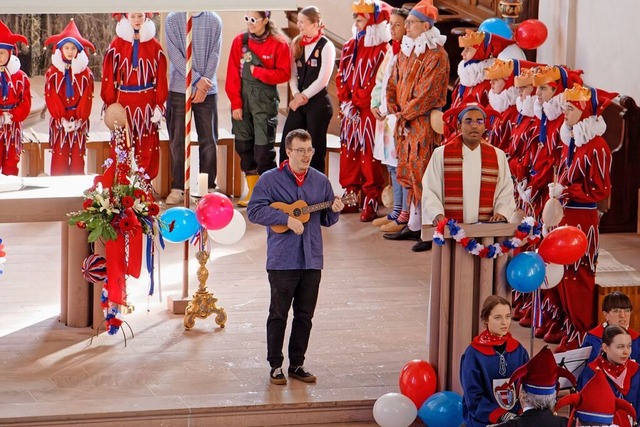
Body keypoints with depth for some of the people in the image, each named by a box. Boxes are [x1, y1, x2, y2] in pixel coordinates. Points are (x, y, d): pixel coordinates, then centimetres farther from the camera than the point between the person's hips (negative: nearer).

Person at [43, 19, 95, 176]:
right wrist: (62, 119, -11)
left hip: (79, 122, 0)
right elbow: (51, 98, -2)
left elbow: (87, 98, 0)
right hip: (59, 122, 0)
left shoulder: (86, 73, 4)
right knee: (59, 159, -4)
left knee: (78, 159, 0)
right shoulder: (52, 73, 3)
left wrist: (79, 119, -10)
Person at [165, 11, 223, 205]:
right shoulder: (172, 19, 1)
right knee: (178, 140, 1)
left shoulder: (214, 20, 5)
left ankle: (209, 186, 10)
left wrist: (204, 86, -10)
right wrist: (197, 80, -14)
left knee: (208, 140, 3)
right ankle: (178, 188, 7)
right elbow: (174, 54, -6)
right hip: (179, 89, -1)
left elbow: (215, 55, 0)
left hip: (207, 91, 1)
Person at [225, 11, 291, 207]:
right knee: (244, 146, 7)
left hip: (265, 100, -4)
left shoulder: (278, 43, -4)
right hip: (242, 97, 4)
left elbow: (284, 73, -6)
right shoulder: (240, 41, 3)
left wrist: (258, 72, -13)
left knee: (263, 147, -7)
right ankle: (252, 192, 18)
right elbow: (233, 75, 2)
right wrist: (235, 103, -4)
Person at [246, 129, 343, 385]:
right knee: (278, 314, 1)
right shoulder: (270, 179, -4)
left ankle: (297, 365, 18)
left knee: (305, 315, 8)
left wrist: (334, 211, -7)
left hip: (312, 259, 4)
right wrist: (286, 218, -19)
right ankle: (275, 366, 10)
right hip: (282, 260, -4)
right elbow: (254, 211, -12)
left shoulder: (321, 181, 10)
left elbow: (326, 220, 16)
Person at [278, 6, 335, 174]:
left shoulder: (326, 46, -8)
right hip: (298, 101, 5)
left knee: (315, 148, 1)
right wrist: (296, 95, -8)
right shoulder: (296, 43, 9)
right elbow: (292, 73, 7)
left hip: (318, 102, -5)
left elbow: (323, 79, -12)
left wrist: (304, 96, -10)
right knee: (287, 147, 1)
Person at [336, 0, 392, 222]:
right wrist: (345, 102, 0)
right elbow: (341, 77, 13)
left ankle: (371, 201, 0)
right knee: (348, 152, 11)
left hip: (369, 112, -7)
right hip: (350, 112, 7)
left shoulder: (383, 50, -10)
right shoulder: (350, 47, 13)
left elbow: (379, 84, -14)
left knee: (370, 154, -6)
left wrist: (357, 103, -10)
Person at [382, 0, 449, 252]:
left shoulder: (436, 55, -12)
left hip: (424, 122, -8)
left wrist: (405, 113, -12)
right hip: (405, 121, 8)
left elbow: (428, 92, -17)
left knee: (422, 175, -9)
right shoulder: (406, 51, 14)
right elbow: (393, 82, 18)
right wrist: (394, 108, 3)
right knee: (409, 173, 11)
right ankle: (413, 226, 18)